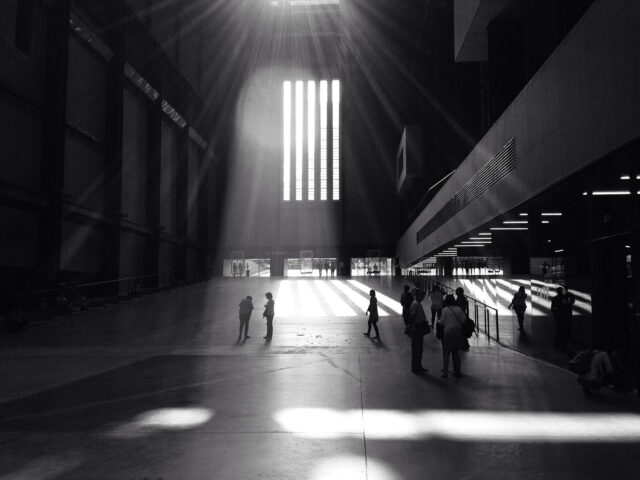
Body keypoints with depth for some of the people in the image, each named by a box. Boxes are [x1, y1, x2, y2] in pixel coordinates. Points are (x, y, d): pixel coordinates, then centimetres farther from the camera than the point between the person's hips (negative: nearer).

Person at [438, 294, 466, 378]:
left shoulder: (445, 310, -10)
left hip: (448, 332, -4)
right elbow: (463, 319, -1)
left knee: (446, 353, 3)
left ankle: (445, 372, -2)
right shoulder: (458, 309, 0)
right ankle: (457, 371, 18)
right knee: (456, 352, 14)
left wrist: (438, 320, 14)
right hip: (458, 332, 4)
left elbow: (442, 322, -7)